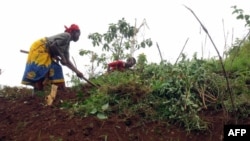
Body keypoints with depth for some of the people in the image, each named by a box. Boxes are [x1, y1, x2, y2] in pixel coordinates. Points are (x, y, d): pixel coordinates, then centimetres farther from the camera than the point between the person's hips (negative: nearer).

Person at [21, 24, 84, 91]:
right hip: (39, 47, -11)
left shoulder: (67, 44, 20)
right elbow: (54, 45, -22)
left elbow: (67, 61, 20)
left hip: (45, 52, 11)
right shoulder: (67, 35, -10)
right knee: (40, 69, -16)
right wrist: (62, 57, -13)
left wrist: (77, 71, 17)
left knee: (56, 68, 6)